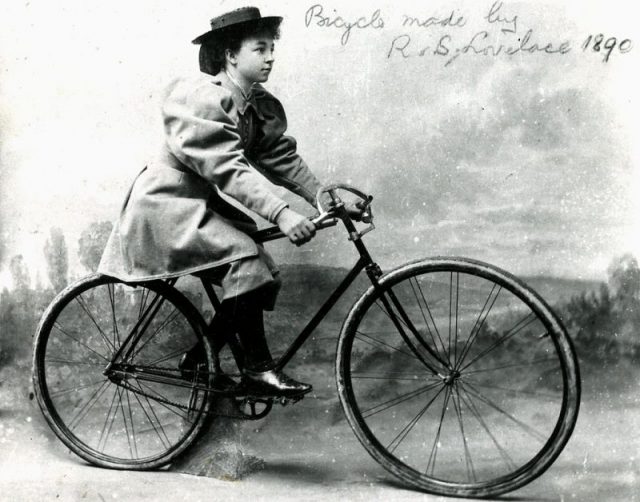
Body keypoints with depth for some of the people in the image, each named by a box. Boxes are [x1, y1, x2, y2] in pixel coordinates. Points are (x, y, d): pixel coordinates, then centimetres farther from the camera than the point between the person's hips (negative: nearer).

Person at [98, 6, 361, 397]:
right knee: (244, 258, -27)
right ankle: (258, 368, -17)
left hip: (202, 204, 9)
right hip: (166, 206, -9)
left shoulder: (263, 106, 4)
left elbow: (284, 159, -1)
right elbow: (228, 168, -32)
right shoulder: (199, 97, -22)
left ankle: (200, 357, 15)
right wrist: (281, 213, -40)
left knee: (264, 276, -1)